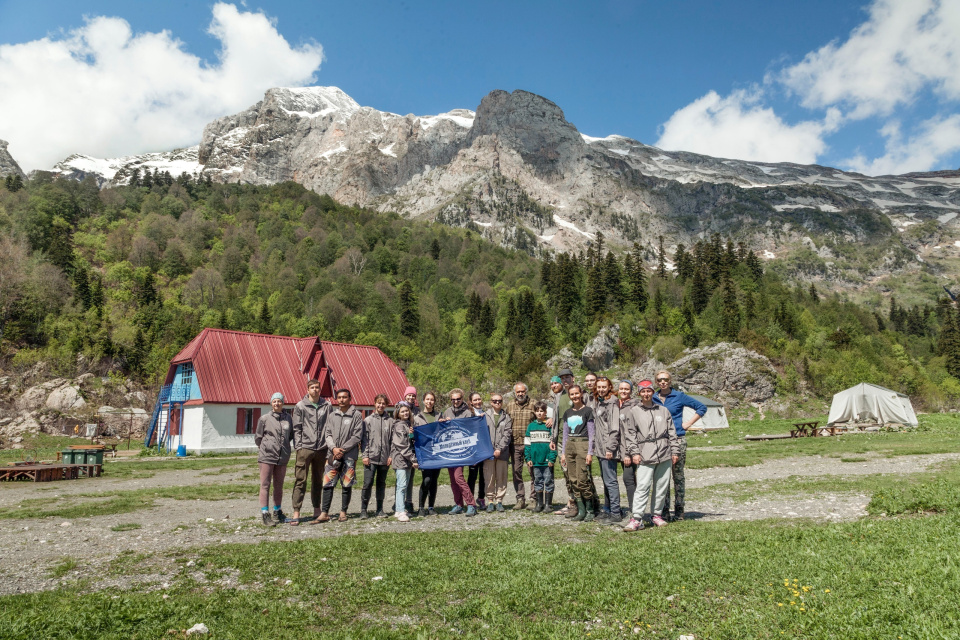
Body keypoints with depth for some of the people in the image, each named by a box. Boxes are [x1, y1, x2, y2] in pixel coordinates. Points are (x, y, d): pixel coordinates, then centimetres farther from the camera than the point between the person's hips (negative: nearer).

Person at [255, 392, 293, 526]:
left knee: (279, 485, 13)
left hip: (283, 457, 3)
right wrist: (265, 448, 8)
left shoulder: (288, 418, 6)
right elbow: (258, 437, 6)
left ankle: (277, 512, 25)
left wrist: (284, 447, 11)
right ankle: (265, 514, 0)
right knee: (265, 485, -3)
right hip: (266, 456, -3)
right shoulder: (264, 419, -2)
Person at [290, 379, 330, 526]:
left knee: (318, 480, 12)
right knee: (300, 481, -5)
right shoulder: (300, 406, 2)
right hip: (305, 448, -3)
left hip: (321, 449, 3)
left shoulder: (326, 406, 8)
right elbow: (297, 428, 1)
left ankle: (317, 509, 22)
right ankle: (296, 513, -3)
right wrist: (298, 446, -6)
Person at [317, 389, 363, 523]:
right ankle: (324, 513, 2)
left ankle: (343, 512, 14)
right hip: (333, 455, 3)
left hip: (349, 455, -3)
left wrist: (343, 449, -10)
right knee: (328, 484, -2)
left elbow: (357, 436, -5)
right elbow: (327, 434, 8)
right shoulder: (332, 415, 12)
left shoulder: (357, 415, 0)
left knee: (347, 485, 4)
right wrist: (333, 448, -9)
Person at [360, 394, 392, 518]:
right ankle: (363, 509, 5)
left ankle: (379, 510, 18)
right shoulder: (368, 420, 3)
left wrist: (391, 455, -2)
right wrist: (365, 455, -7)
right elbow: (364, 439, 1)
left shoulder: (390, 421, 6)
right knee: (367, 483, -5)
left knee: (381, 484, 10)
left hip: (384, 458, 2)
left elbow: (392, 439, 5)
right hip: (371, 457, -2)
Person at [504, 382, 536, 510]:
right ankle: (520, 499, 14)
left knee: (533, 471, -1)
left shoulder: (533, 404, 2)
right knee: (516, 471, 5)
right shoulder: (509, 405, 10)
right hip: (515, 444, 3)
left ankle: (533, 498, 9)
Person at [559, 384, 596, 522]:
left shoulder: (587, 411, 0)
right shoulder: (567, 413, 16)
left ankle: (589, 510, -1)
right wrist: (563, 452, 14)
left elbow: (591, 433, -3)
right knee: (574, 480, 3)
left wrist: (590, 452, -9)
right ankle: (581, 509, 9)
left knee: (582, 479, -11)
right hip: (569, 445, 6)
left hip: (582, 445, -6)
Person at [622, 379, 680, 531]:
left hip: (664, 455, 3)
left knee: (662, 487, 7)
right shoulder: (632, 411, 6)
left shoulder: (663, 410, 14)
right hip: (645, 456, -3)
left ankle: (656, 514, 20)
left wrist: (674, 451, 9)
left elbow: (672, 433, 14)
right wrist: (634, 452, -5)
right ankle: (637, 518, -9)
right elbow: (630, 434, 3)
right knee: (642, 486, -10)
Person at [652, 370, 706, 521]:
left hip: (678, 440, -2)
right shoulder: (653, 399, 9)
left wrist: (687, 424, -1)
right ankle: (664, 510, 8)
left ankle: (679, 510, 11)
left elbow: (701, 407, 5)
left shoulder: (679, 396, 1)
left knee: (678, 475, 2)